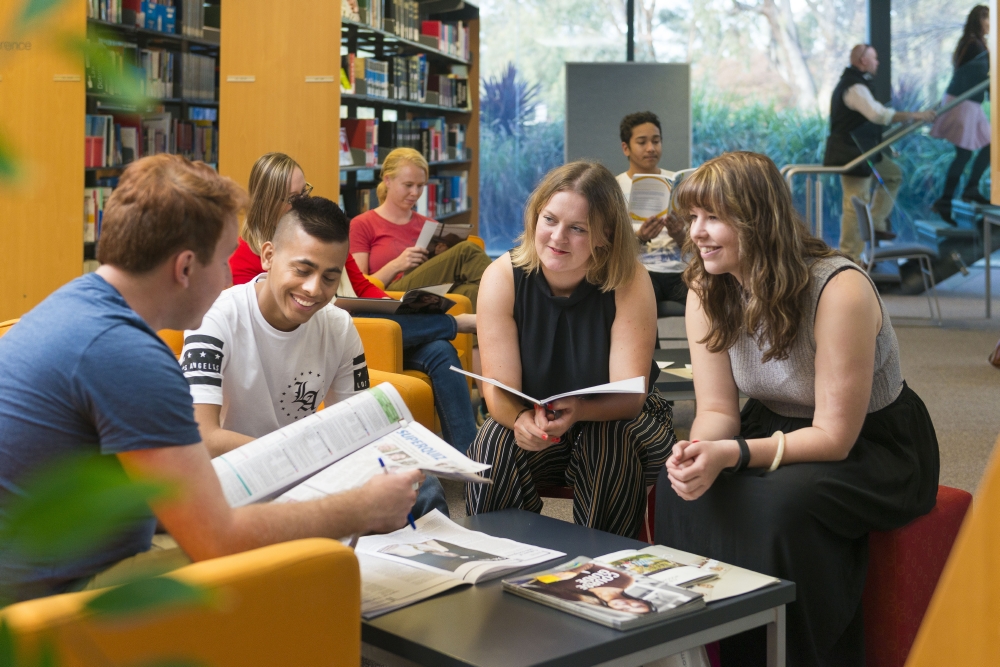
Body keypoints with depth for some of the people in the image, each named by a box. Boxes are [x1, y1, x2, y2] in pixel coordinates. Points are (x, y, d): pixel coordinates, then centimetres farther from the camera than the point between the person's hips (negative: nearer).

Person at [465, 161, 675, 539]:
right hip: (532, 429, 1)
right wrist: (522, 419, -44)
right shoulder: (502, 277, -16)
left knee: (613, 441, -33)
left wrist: (578, 411, -46)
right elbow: (499, 391, -20)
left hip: (615, 422, 0)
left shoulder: (629, 283, -19)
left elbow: (630, 394, -23)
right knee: (494, 445, -29)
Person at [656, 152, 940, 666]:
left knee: (778, 503, -34)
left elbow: (834, 436, -24)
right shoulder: (706, 291, -7)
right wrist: (696, 450, -29)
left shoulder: (838, 290, -27)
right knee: (683, 488, -22)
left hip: (873, 447, -5)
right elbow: (717, 409, -5)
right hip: (782, 429, 6)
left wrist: (732, 455, -36)